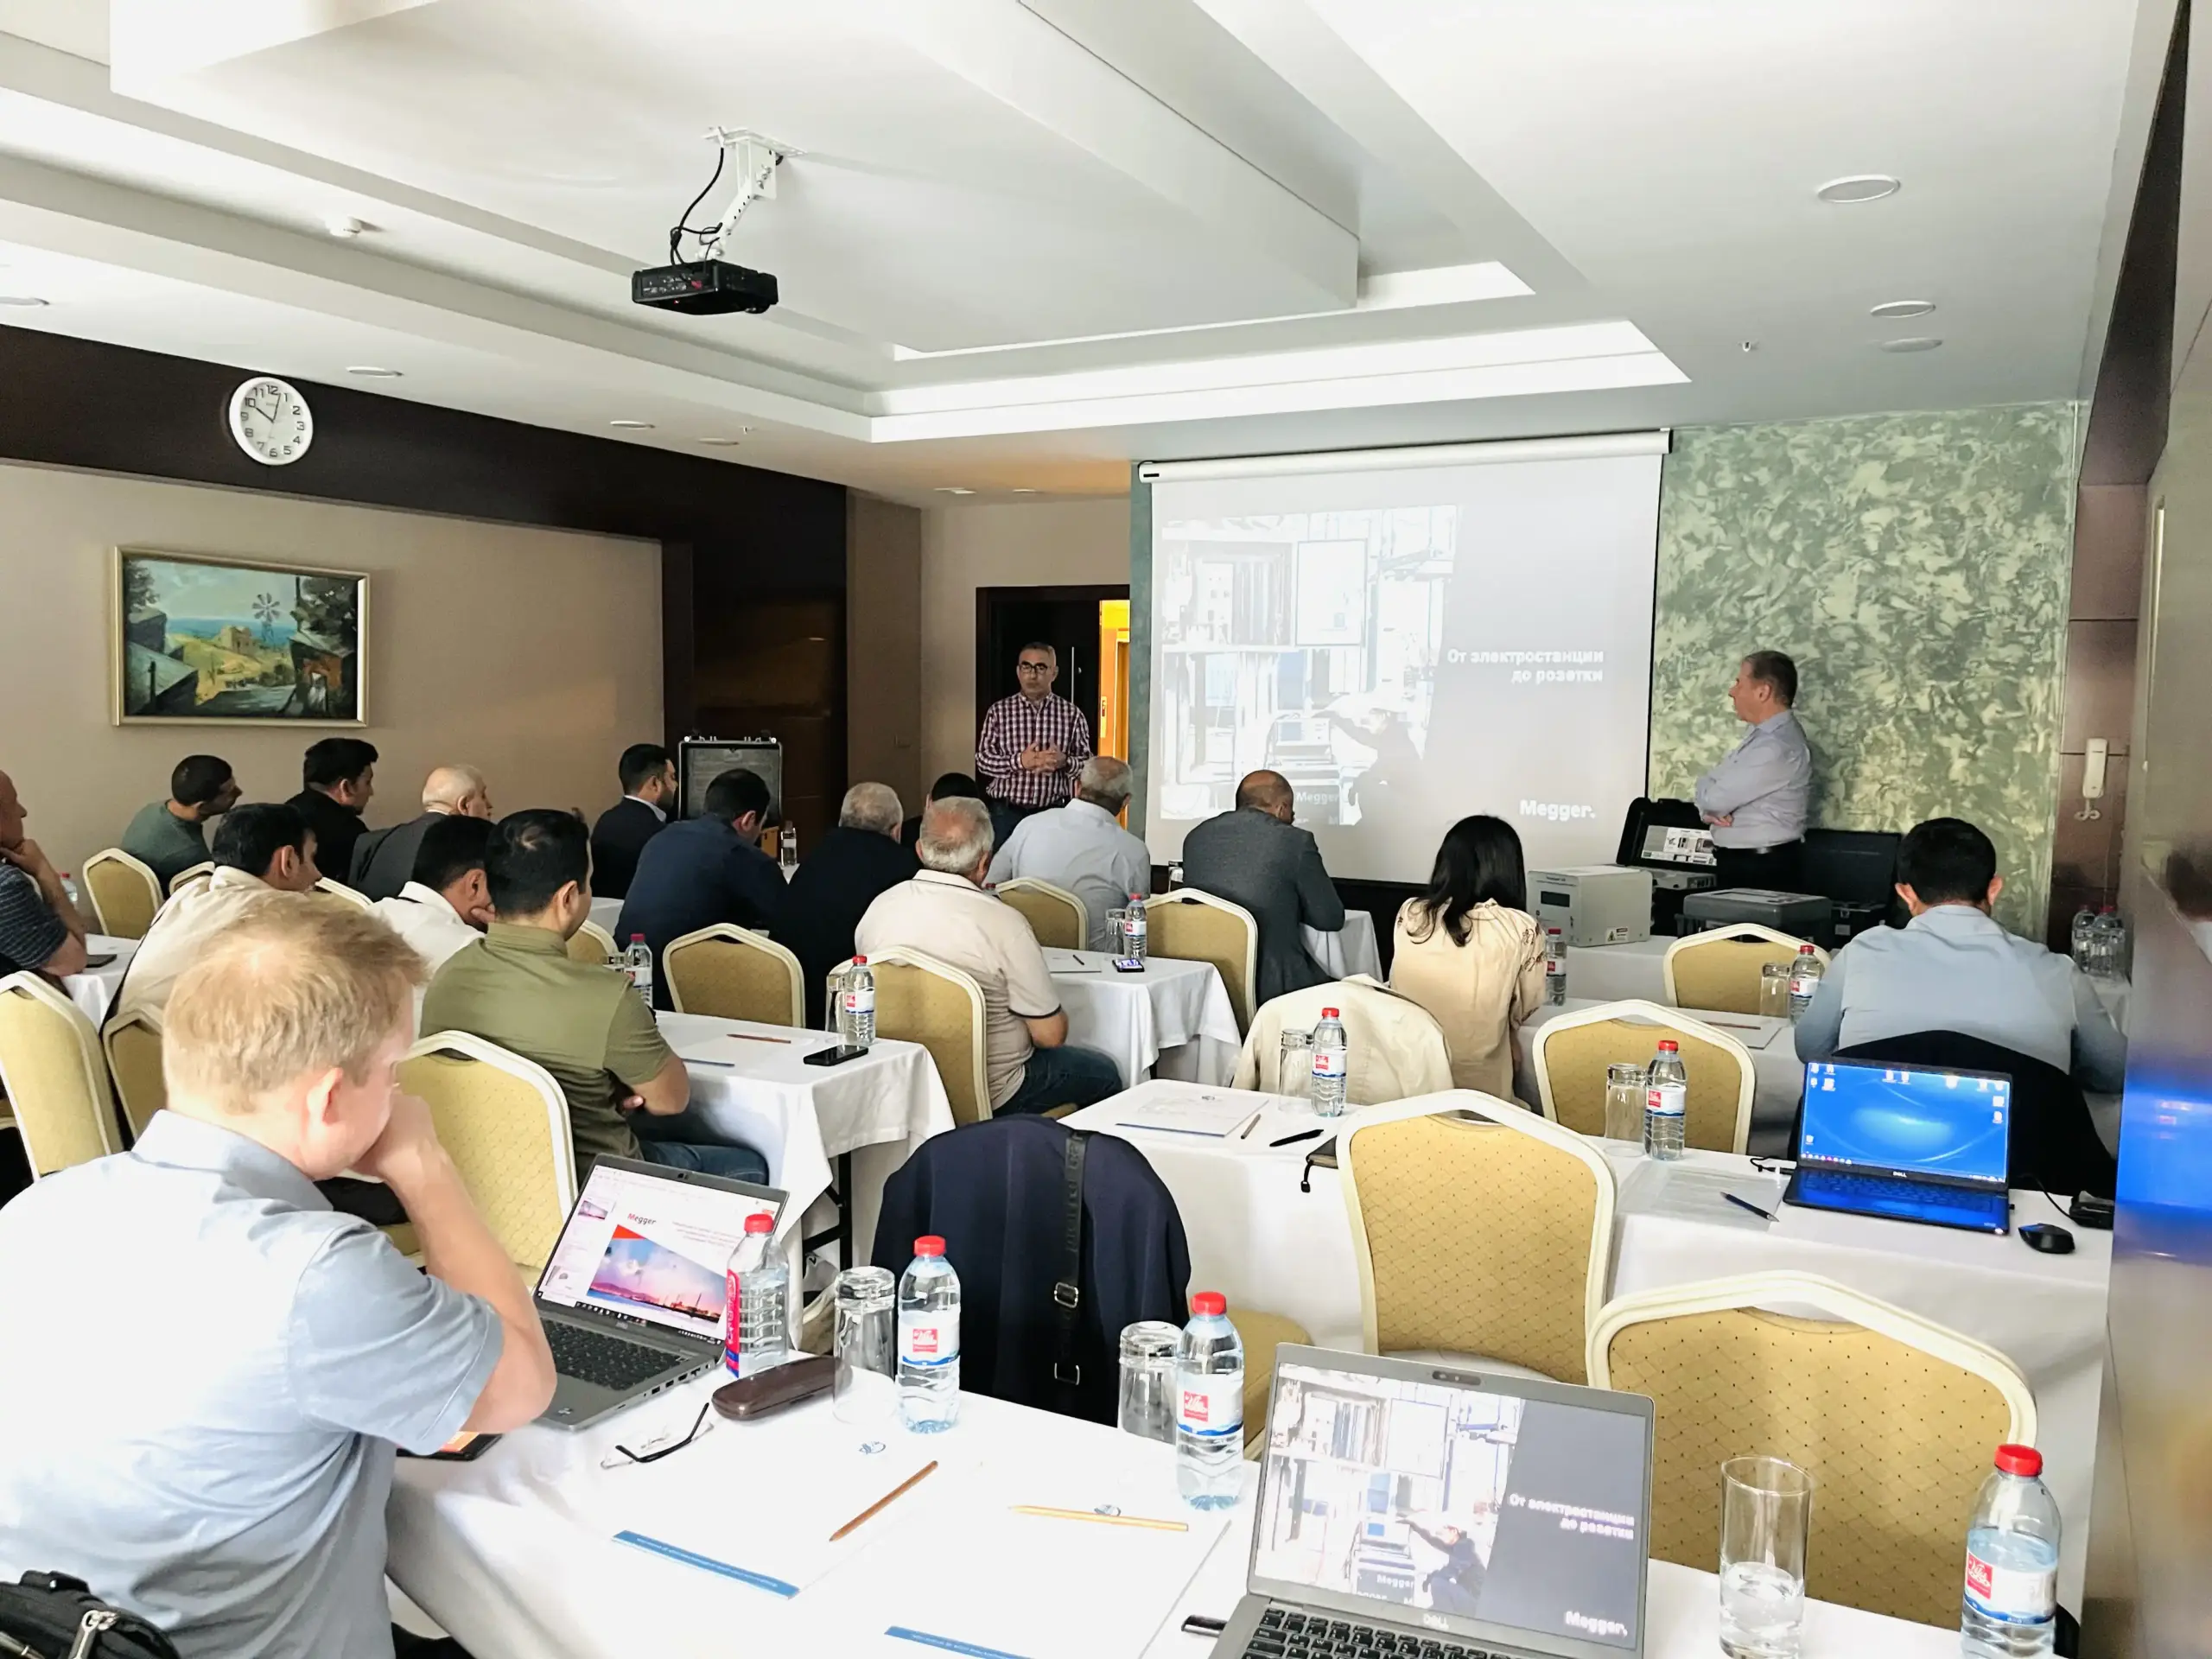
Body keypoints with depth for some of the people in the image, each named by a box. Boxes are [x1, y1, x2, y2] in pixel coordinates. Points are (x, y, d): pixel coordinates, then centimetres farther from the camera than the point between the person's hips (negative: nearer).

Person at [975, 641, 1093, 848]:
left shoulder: (1072, 714, 3)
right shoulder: (999, 711, 3)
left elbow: (1087, 763, 2)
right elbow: (983, 760, -2)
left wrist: (1064, 762, -20)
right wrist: (1019, 761, -18)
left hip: (1055, 813, 0)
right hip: (1007, 813, 0)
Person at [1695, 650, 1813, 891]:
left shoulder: (1778, 748, -22)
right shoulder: (1760, 734, 11)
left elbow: (1713, 798, -22)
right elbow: (1713, 792, 12)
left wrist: (1709, 806, 1)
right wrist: (1710, 809, -10)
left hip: (1760, 870, -9)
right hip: (1740, 862, 9)